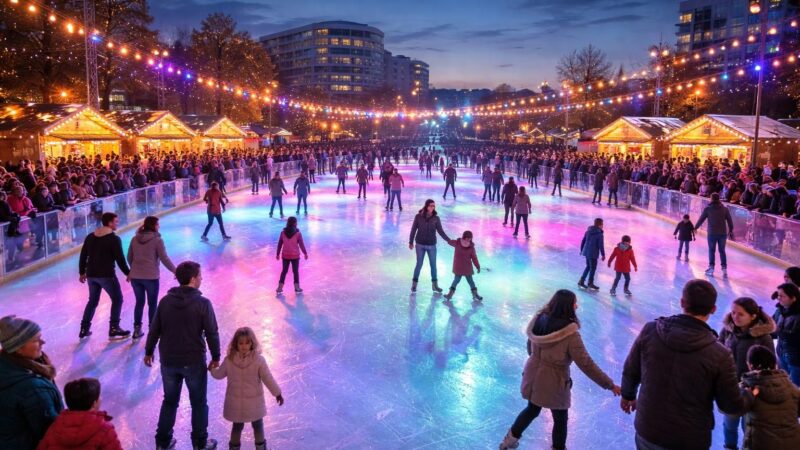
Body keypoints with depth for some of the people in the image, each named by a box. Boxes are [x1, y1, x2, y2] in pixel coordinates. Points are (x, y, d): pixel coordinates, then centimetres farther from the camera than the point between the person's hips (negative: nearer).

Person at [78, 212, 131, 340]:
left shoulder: (90, 237, 8)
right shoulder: (114, 239, -12)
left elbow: (83, 256, 12)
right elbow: (120, 259, -12)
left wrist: (82, 272, 22)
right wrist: (128, 273, -1)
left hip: (91, 275, 7)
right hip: (106, 275, -6)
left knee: (92, 301, 22)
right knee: (117, 299, 9)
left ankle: (84, 329, 24)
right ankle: (114, 329, 7)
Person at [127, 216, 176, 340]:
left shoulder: (135, 239, 5)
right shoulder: (157, 240, -11)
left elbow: (129, 258, 13)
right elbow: (164, 259, -11)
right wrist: (175, 271, -1)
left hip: (135, 276, 5)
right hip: (151, 277, -5)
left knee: (139, 302, 18)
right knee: (152, 304, 10)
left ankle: (137, 329, 22)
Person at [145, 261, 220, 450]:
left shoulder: (165, 301, -4)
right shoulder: (203, 303, -16)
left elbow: (154, 330, 2)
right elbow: (212, 333, -13)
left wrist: (149, 351, 17)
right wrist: (215, 357, 0)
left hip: (168, 361, 4)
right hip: (194, 362, -4)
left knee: (169, 401, 21)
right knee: (198, 403, 14)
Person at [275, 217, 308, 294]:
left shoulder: (283, 232, -4)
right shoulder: (298, 233, -13)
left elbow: (279, 244, 2)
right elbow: (301, 244, -9)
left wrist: (277, 254, 12)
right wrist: (305, 253, 3)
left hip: (285, 255, 3)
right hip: (295, 256, -3)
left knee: (284, 271, 14)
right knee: (295, 271, 9)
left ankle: (280, 287, 14)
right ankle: (297, 287, 12)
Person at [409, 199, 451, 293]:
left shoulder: (436, 218, -7)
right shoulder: (418, 217, -9)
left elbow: (440, 231, -4)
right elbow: (413, 230, -2)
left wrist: (449, 240, -12)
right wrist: (410, 242, 1)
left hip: (432, 245, 1)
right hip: (420, 245, -1)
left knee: (433, 265, 9)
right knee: (419, 264, 6)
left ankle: (434, 284, 24)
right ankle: (414, 283, 23)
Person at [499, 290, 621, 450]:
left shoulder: (540, 319, -9)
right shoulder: (570, 333, -26)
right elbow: (586, 364, -21)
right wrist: (609, 384, -12)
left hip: (533, 377, 6)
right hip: (553, 383, -6)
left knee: (532, 409, 30)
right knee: (560, 419, 20)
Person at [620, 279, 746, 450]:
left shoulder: (650, 331, -15)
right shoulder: (719, 355, -21)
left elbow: (630, 371, -1)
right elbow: (733, 407, -9)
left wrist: (628, 395, 19)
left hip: (647, 432, 2)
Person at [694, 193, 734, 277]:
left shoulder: (708, 208, -6)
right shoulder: (724, 208, 2)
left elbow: (701, 219, 1)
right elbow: (730, 220, 6)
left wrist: (695, 228, 14)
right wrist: (730, 230, 19)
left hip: (712, 233, -2)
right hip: (723, 233, 2)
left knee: (711, 251, 10)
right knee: (722, 251, 11)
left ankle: (711, 268, 13)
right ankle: (724, 269, 9)